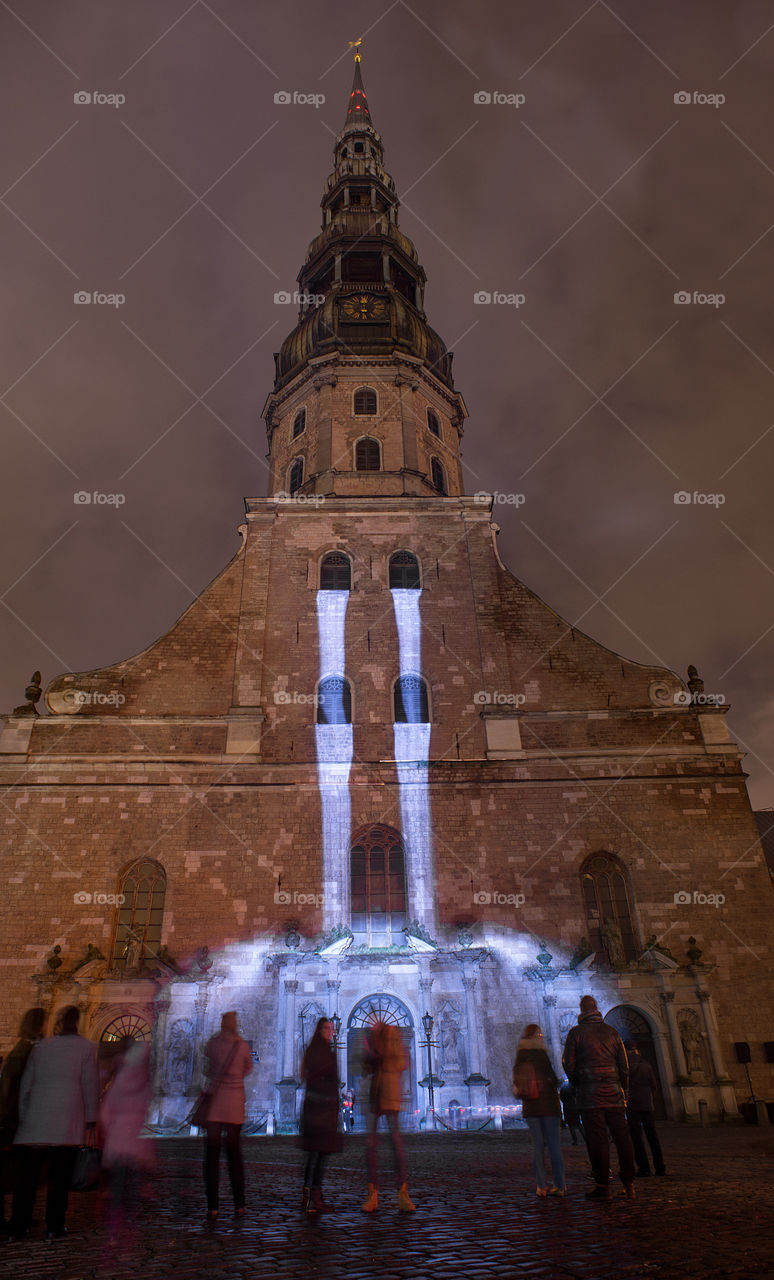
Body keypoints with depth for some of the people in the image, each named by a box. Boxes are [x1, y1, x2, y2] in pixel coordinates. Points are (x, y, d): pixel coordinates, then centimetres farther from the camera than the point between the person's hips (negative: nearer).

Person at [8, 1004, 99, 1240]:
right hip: (68, 1123, -3)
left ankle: (18, 1227, 13)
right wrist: (91, 1122, 4)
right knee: (59, 1177, 6)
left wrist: (23, 1119, 18)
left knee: (27, 1176, 11)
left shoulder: (40, 1047, 10)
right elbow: (90, 1087, -2)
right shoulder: (86, 1047, 0)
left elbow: (25, 1085, 11)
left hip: (35, 1122, 3)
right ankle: (54, 1227, 10)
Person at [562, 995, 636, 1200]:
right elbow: (624, 1066, 13)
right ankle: (629, 1184, 8)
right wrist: (623, 1091, 20)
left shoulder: (576, 1033, 0)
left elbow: (568, 1063, 0)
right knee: (622, 1137, 7)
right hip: (613, 1092, 4)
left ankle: (603, 1186, -1)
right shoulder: (612, 1031, 11)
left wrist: (575, 1082, 17)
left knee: (597, 1139, -2)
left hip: (589, 1093, -4)